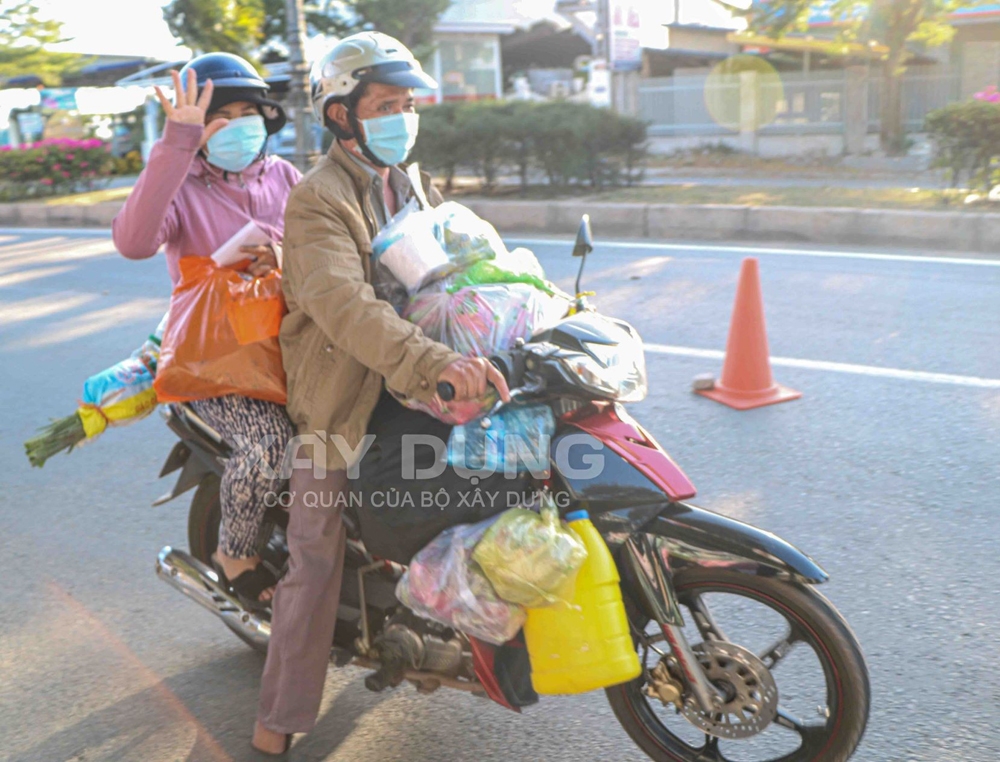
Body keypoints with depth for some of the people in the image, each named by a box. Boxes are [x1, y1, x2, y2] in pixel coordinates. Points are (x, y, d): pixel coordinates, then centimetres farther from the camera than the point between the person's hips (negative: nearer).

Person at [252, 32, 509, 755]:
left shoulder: (414, 187, 14)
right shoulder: (318, 199, -13)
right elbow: (343, 304, -29)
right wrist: (437, 362, -42)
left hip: (414, 392, 7)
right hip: (340, 403, -7)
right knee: (316, 565, 0)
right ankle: (280, 720, 15)